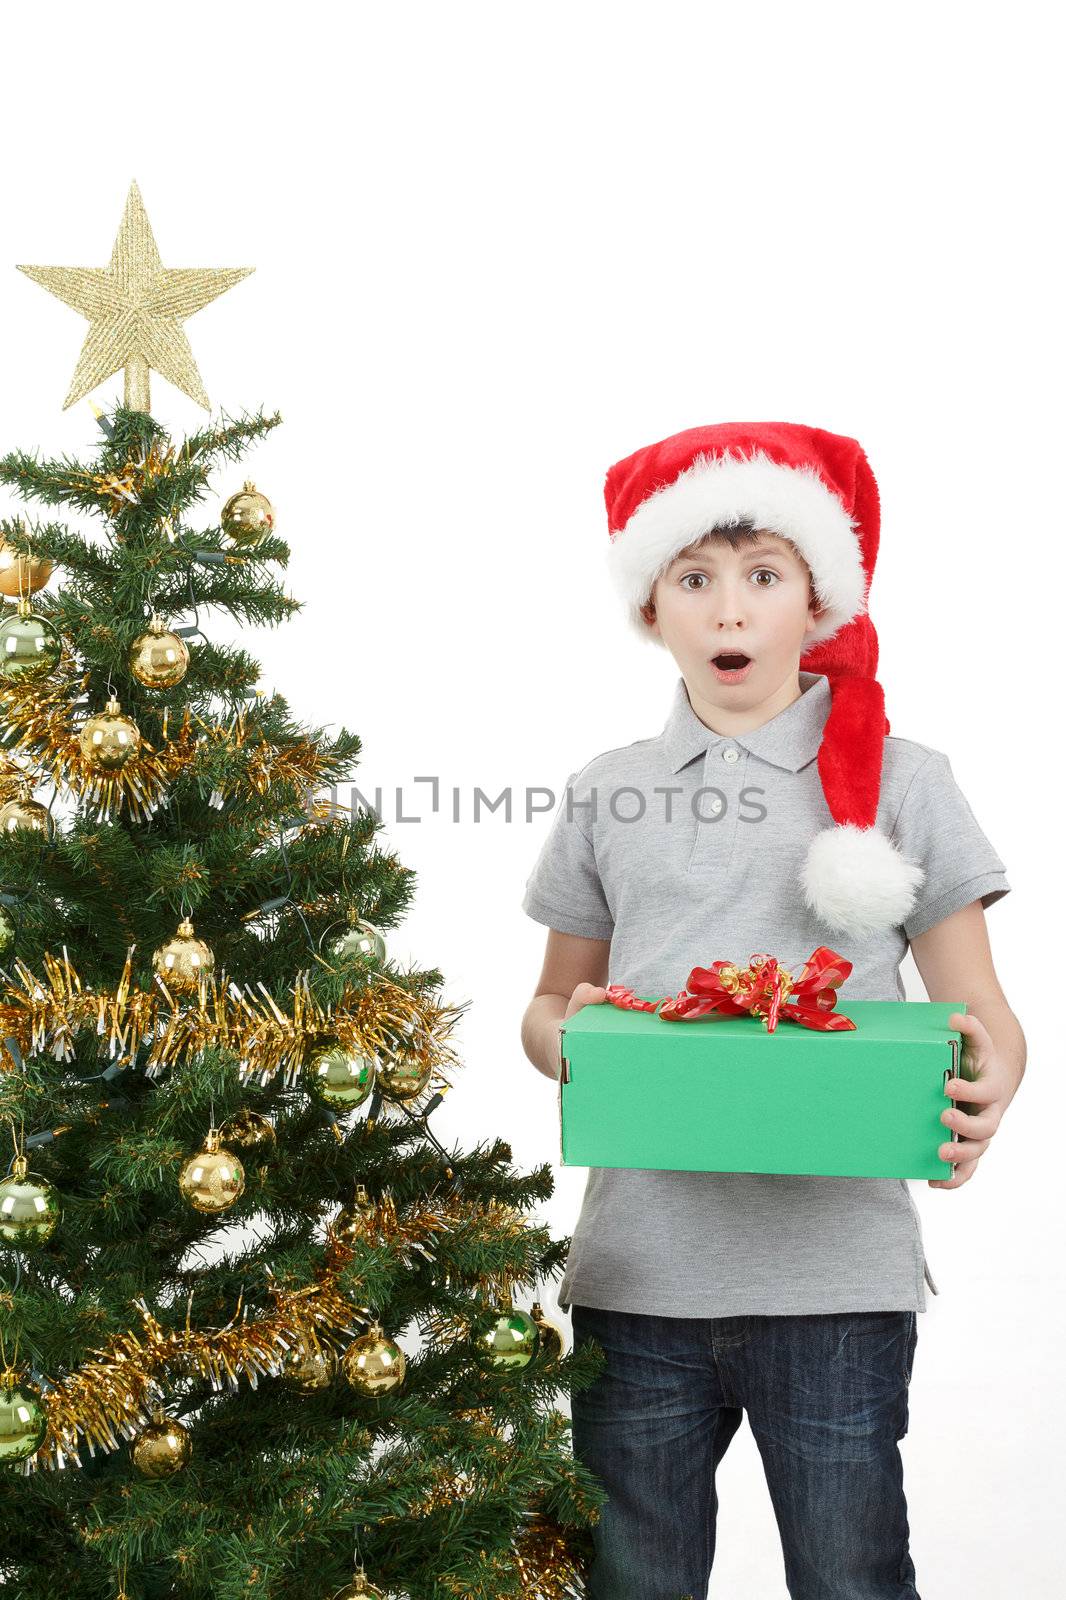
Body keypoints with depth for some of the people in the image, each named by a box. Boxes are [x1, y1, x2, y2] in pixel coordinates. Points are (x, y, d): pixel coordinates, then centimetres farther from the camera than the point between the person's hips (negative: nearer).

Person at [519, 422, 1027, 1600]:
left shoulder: (900, 782, 2)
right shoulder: (605, 796, 9)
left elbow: (980, 1012, 3)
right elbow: (548, 1005, 16)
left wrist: (988, 1082, -19)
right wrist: (566, 1040, -7)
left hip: (838, 1273, -2)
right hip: (638, 1269, 2)